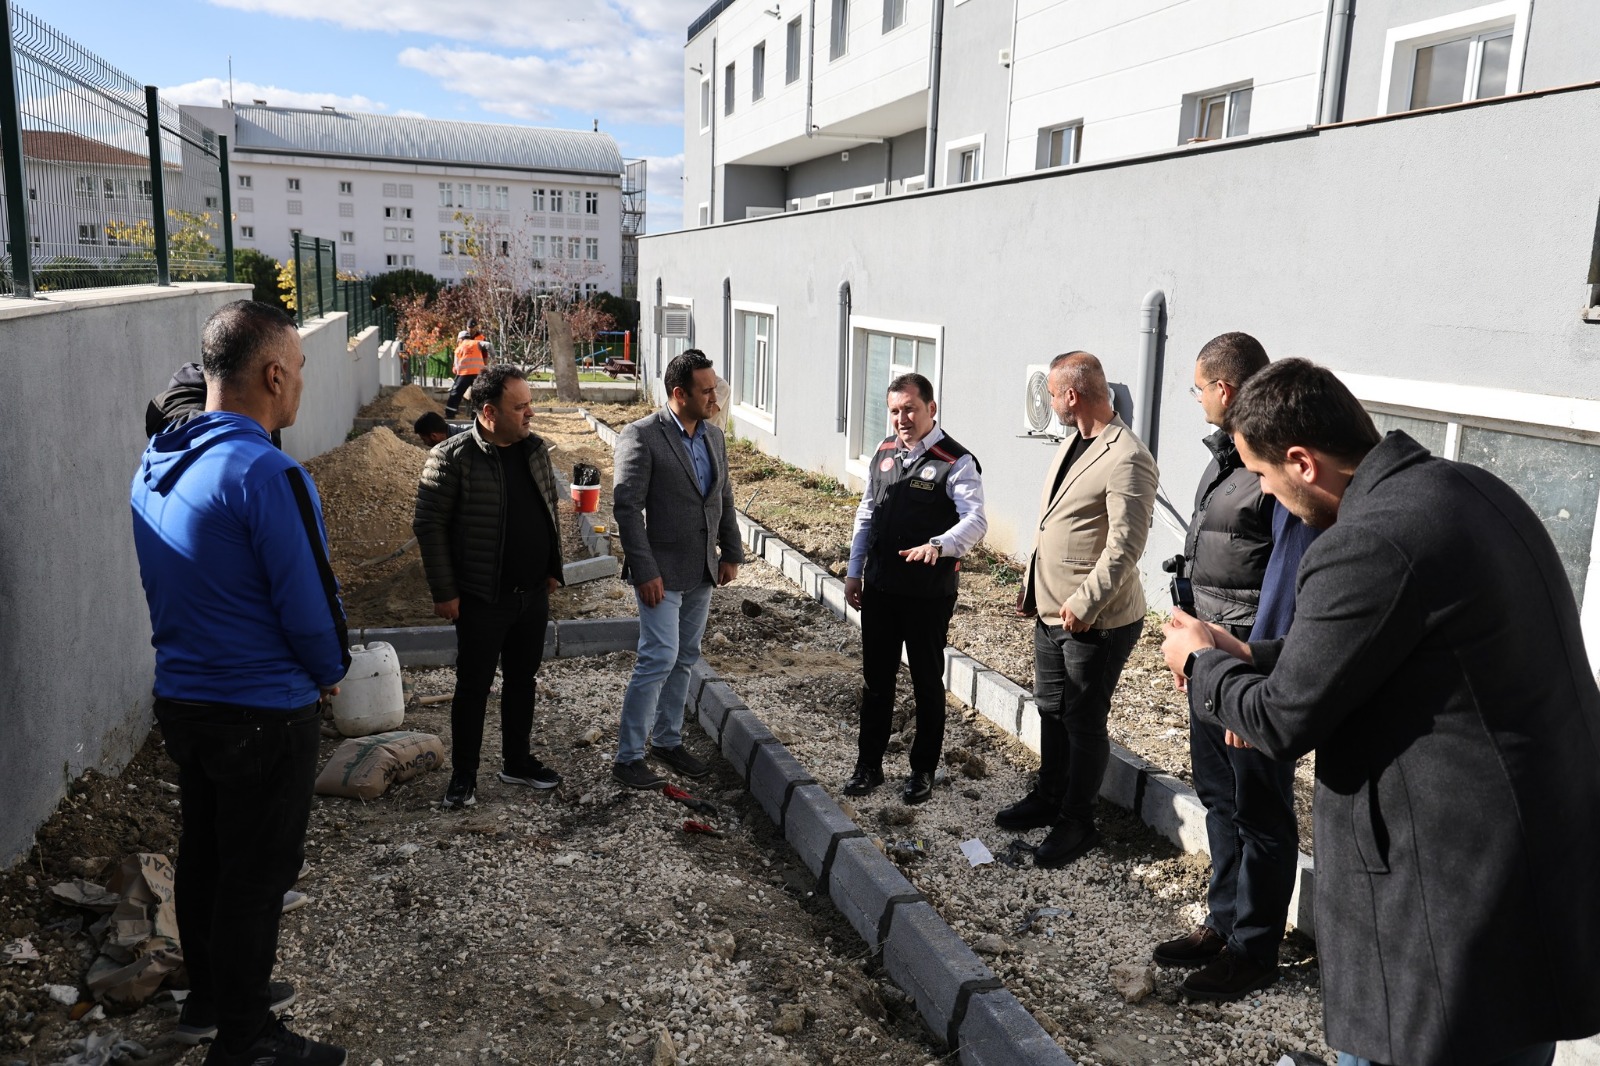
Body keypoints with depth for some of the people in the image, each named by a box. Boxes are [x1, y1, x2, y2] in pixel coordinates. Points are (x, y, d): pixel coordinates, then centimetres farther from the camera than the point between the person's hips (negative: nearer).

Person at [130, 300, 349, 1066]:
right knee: (257, 874, 6)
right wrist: (330, 670, -2)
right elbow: (308, 607, -22)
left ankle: (210, 994, 41)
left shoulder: (155, 466, 3)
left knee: (203, 853, 22)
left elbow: (188, 585, 11)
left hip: (180, 697, 8)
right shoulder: (266, 475, -24)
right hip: (263, 710, -8)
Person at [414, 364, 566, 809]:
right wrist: (444, 592, -14)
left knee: (522, 680, 16)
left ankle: (517, 761, 32)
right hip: (481, 600, -6)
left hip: (533, 593, 6)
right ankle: (463, 775, 20)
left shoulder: (536, 449, 3)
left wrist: (552, 569, 13)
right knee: (473, 687, 5)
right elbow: (428, 525, -13)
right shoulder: (452, 458, -15)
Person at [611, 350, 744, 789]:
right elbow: (626, 507, -17)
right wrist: (644, 571, -19)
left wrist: (731, 553, 10)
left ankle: (667, 741, 29)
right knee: (659, 659, -7)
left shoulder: (713, 436, 8)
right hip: (662, 573, -7)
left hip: (702, 572, 7)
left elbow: (724, 500, 17)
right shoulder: (641, 436, -14)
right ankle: (628, 757, 5)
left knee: (684, 659, 15)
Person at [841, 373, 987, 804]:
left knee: (927, 682, 9)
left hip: (929, 593, -6)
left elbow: (975, 520, -24)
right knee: (875, 679, 14)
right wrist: (854, 571, 12)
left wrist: (938, 546, -42)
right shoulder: (884, 452, 7)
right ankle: (869, 765, 29)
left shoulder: (956, 462, -13)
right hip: (879, 587, 6)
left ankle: (923, 771, 24)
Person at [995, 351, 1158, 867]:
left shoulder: (1127, 460, -21)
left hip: (1095, 620, -9)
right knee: (1051, 708, 20)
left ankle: (1077, 822, 22)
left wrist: (1083, 604, -22)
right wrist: (1033, 583, 16)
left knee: (1084, 721, 6)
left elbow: (1125, 546, -24)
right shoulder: (1072, 442, 9)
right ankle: (1049, 796, 38)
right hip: (1052, 610, 9)